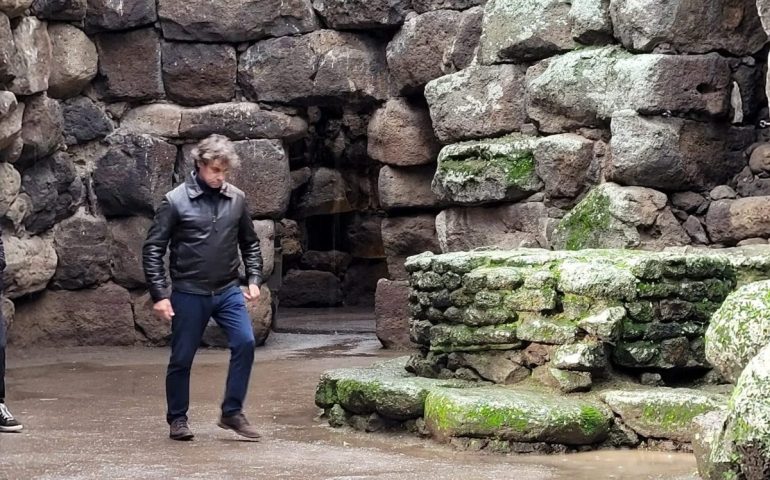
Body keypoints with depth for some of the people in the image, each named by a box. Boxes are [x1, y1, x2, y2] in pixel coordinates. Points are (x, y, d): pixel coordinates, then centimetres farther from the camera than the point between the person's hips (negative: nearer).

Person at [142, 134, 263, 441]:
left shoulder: (236, 199, 3)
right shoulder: (176, 201, -7)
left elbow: (249, 243, 15)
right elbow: (153, 249, -6)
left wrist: (254, 279, 3)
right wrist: (159, 295, -11)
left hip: (228, 291, 3)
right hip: (189, 293, -3)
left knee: (245, 342, -13)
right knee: (181, 358, 4)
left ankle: (232, 413, -1)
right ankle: (177, 419, 21)